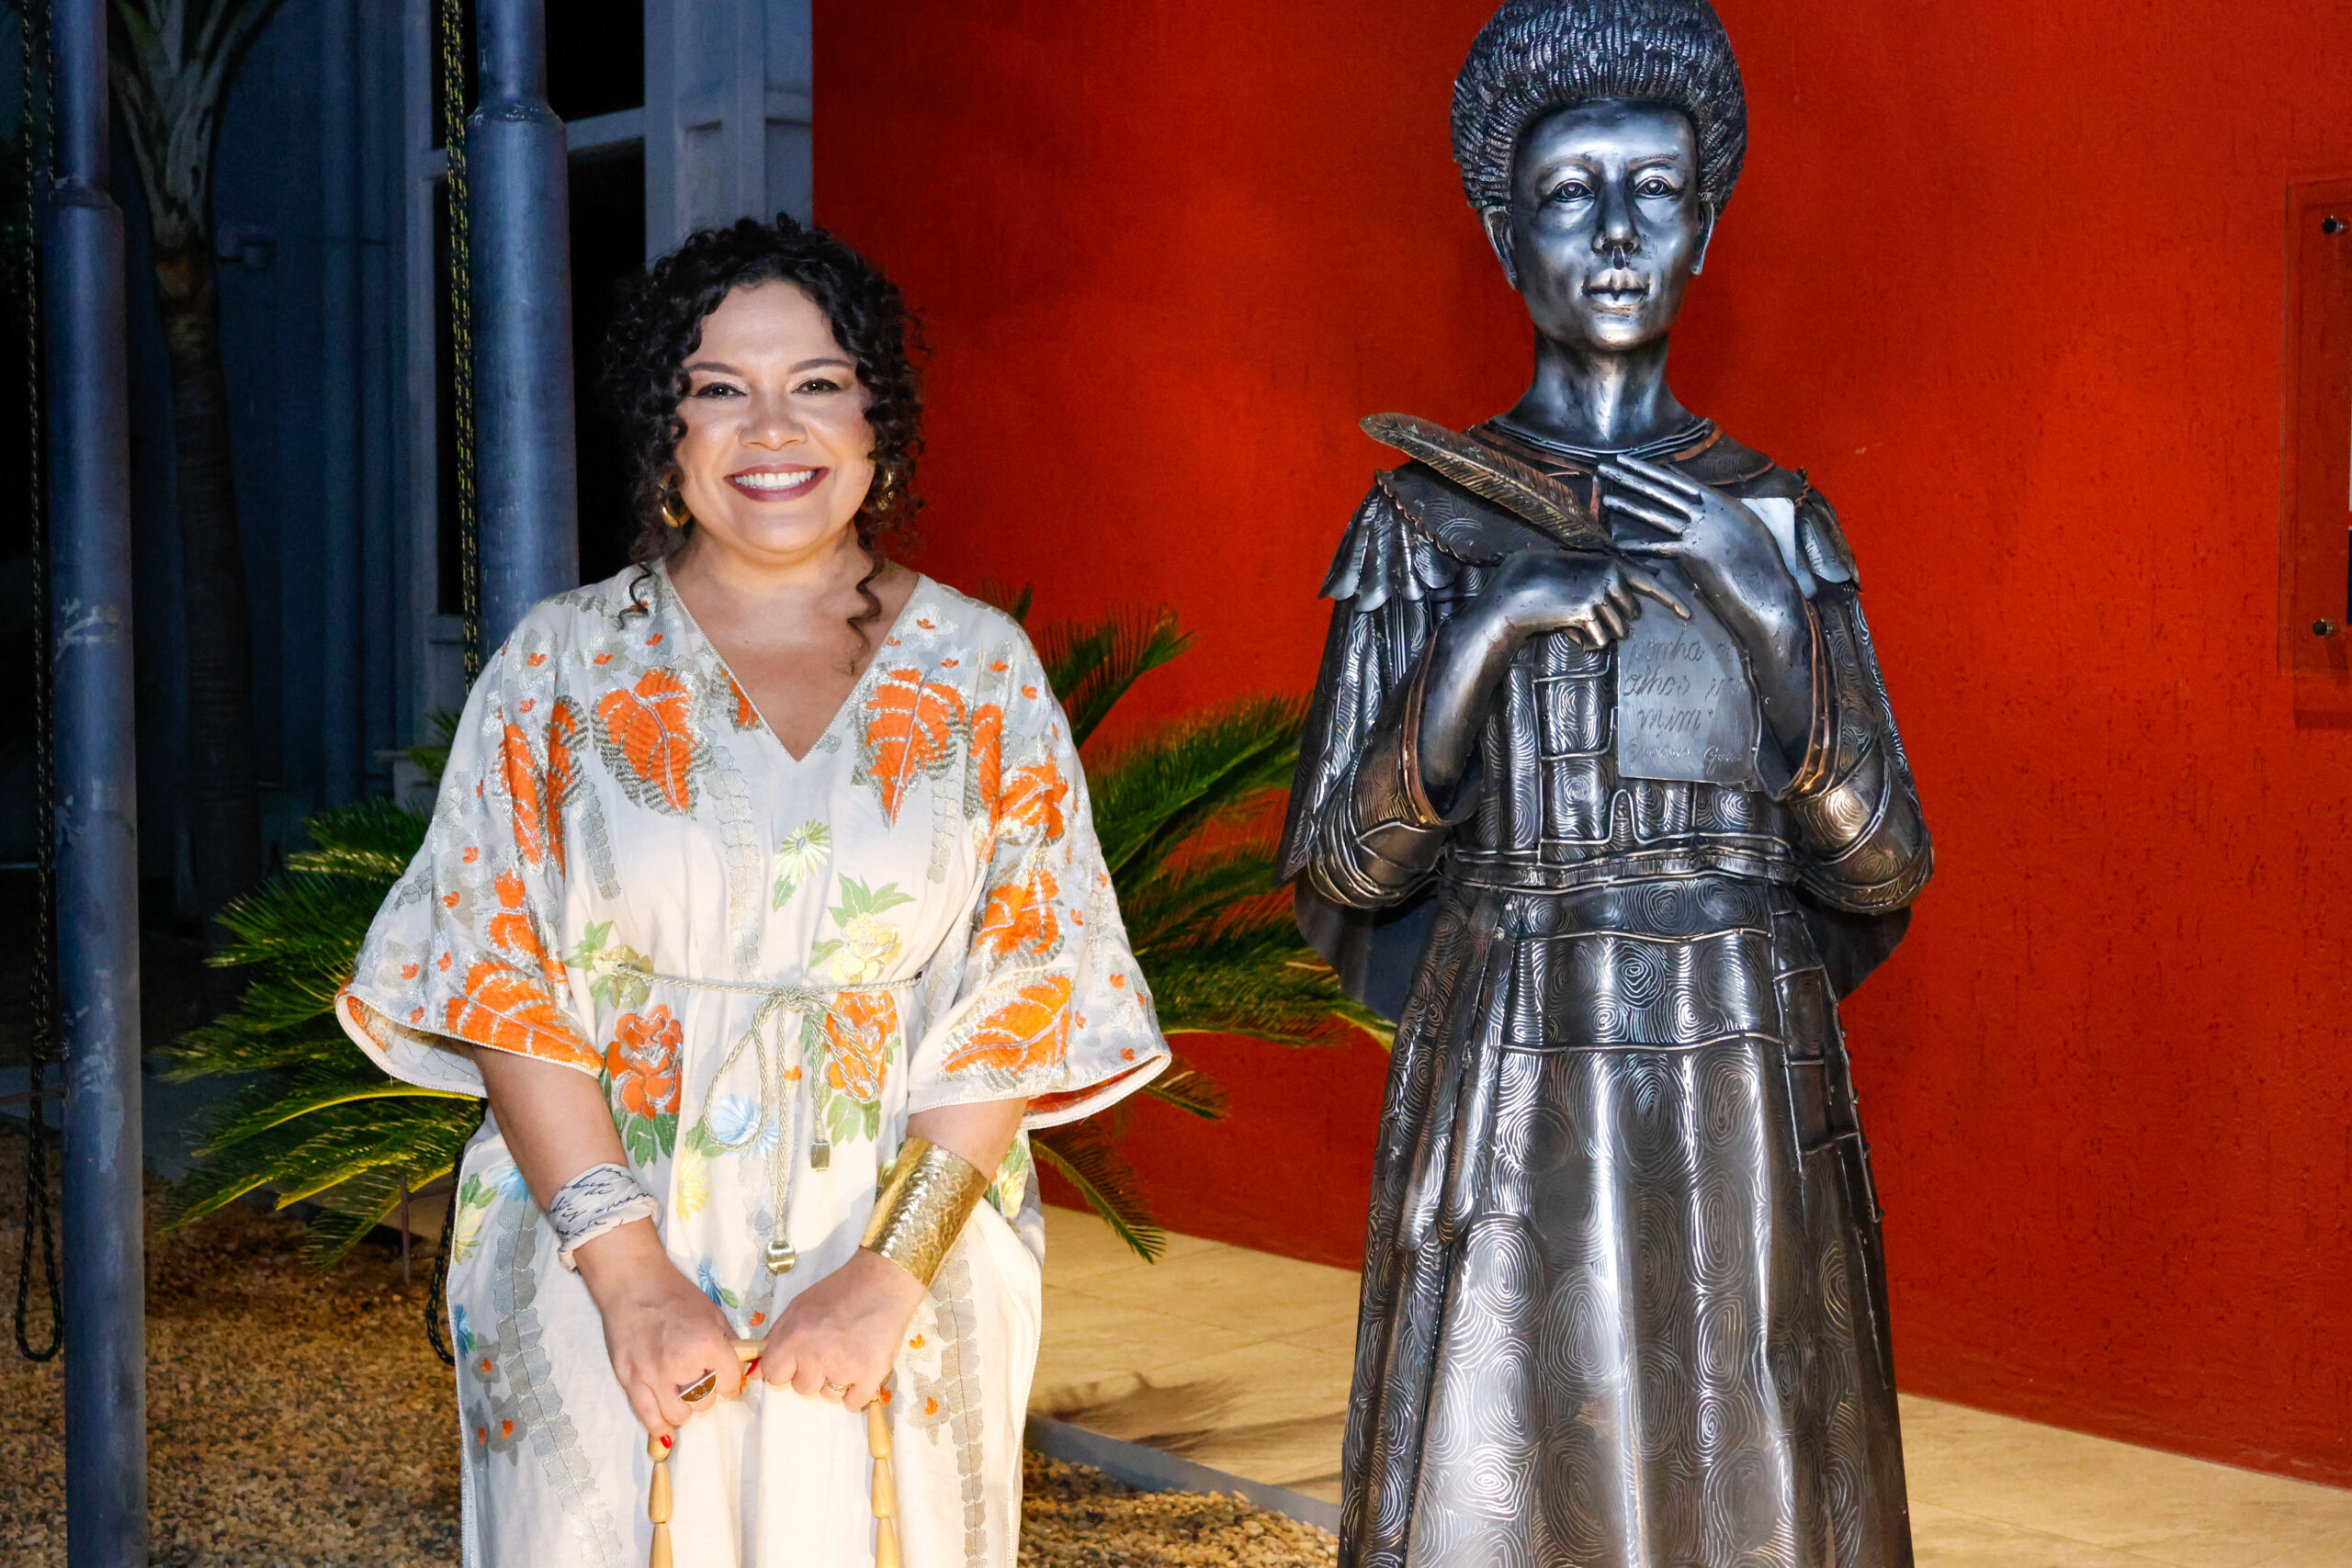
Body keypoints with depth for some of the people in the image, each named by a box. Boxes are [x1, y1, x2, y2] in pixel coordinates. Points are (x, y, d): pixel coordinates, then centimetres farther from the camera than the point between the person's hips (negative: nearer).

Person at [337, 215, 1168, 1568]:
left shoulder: (982, 671, 3)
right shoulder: (562, 665, 3)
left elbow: (1026, 988, -1)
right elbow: (496, 977, -3)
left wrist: (892, 1270, -12)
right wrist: (632, 1274, -13)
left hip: (899, 1297, 1)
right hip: (606, 1277, 0)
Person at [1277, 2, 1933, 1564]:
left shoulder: (1777, 520, 7)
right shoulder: (1428, 520, 2)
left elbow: (1889, 864, 1)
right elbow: (1339, 868, -2)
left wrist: (1767, 612, -11)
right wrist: (1483, 636, -15)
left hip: (1750, 1127, 2)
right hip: (1513, 1116, -2)